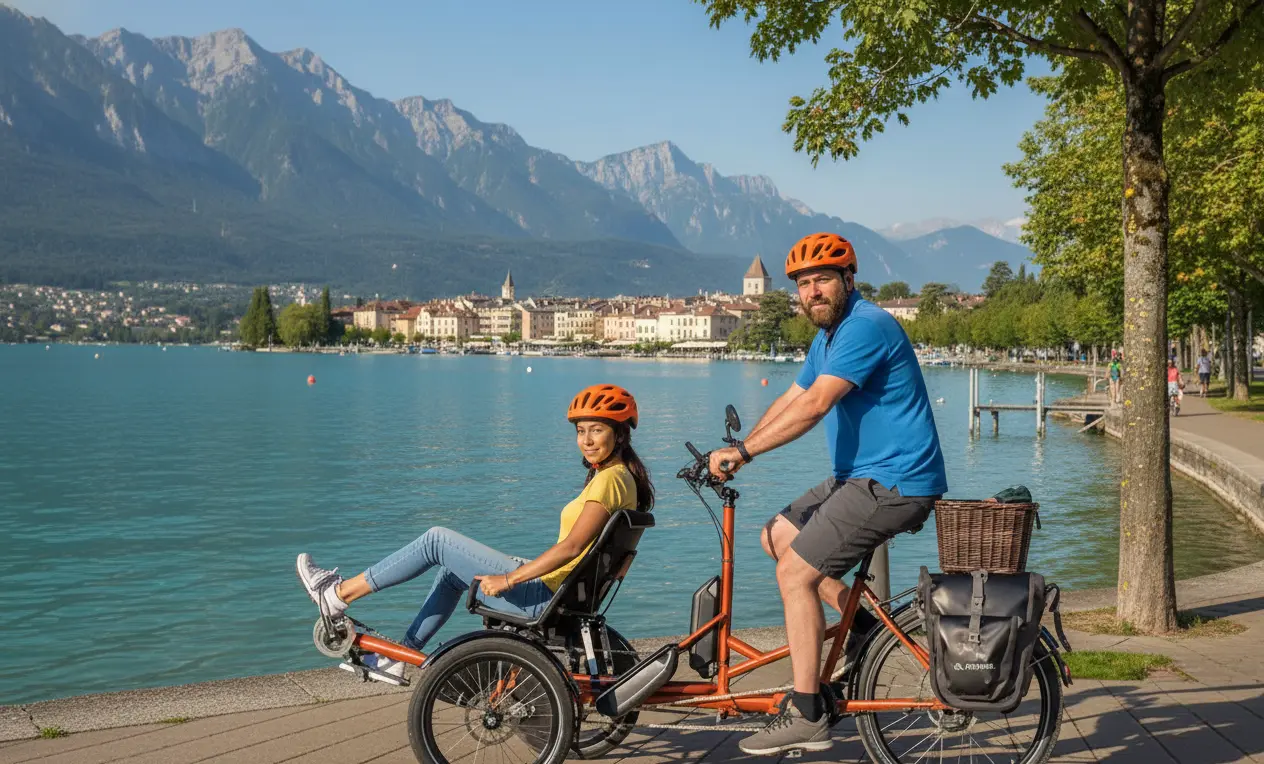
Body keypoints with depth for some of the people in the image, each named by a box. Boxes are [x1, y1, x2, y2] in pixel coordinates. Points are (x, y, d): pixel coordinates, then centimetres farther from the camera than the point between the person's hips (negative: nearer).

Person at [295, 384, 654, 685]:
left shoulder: (610, 479, -18)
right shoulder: (619, 476, 12)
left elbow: (572, 547, -26)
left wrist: (507, 580, -23)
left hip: (545, 597, -10)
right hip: (562, 593, 10)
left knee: (437, 540, -5)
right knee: (451, 569, 25)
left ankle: (338, 594, 5)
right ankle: (397, 659, 26)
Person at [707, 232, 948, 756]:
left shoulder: (865, 326, -18)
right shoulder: (829, 335, 15)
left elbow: (814, 405, -27)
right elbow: (788, 401, 14)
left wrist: (742, 452, -24)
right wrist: (737, 450, 2)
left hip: (893, 483, -10)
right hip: (862, 477, 10)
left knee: (795, 572, -12)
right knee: (777, 536, 13)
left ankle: (806, 717, -7)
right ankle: (859, 620, 16)